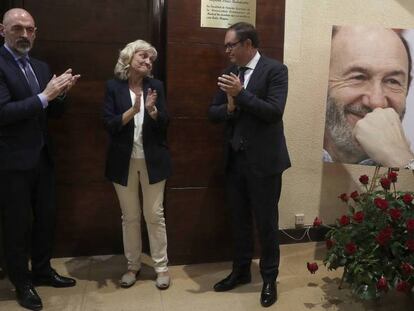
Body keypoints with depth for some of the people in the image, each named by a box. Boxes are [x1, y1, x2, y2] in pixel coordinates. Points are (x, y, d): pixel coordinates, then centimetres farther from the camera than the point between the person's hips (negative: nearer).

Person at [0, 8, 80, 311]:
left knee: (47, 217, 16)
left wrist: (60, 93, -9)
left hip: (42, 157, 7)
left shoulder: (41, 67, 10)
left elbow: (54, 112, 11)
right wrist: (44, 95, -24)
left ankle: (42, 271, 36)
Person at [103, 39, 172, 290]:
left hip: (152, 159, 0)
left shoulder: (156, 86, 1)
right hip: (124, 161, 0)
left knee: (155, 215, 7)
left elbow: (164, 124, -3)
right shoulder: (114, 86, -2)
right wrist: (132, 110, -23)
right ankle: (133, 265, 28)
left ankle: (161, 266, 21)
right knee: (130, 217, 11)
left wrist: (152, 110, -22)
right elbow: (110, 124, -9)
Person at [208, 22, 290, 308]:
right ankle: (241, 271, 35)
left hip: (263, 160, -5)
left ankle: (269, 278, 26)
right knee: (239, 220, 17)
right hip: (235, 159, 6)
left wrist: (241, 94, -22)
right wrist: (229, 107, -13)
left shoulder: (275, 69, -8)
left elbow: (275, 112, -19)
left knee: (266, 222, 7)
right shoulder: (230, 72, 9)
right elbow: (213, 113, 7)